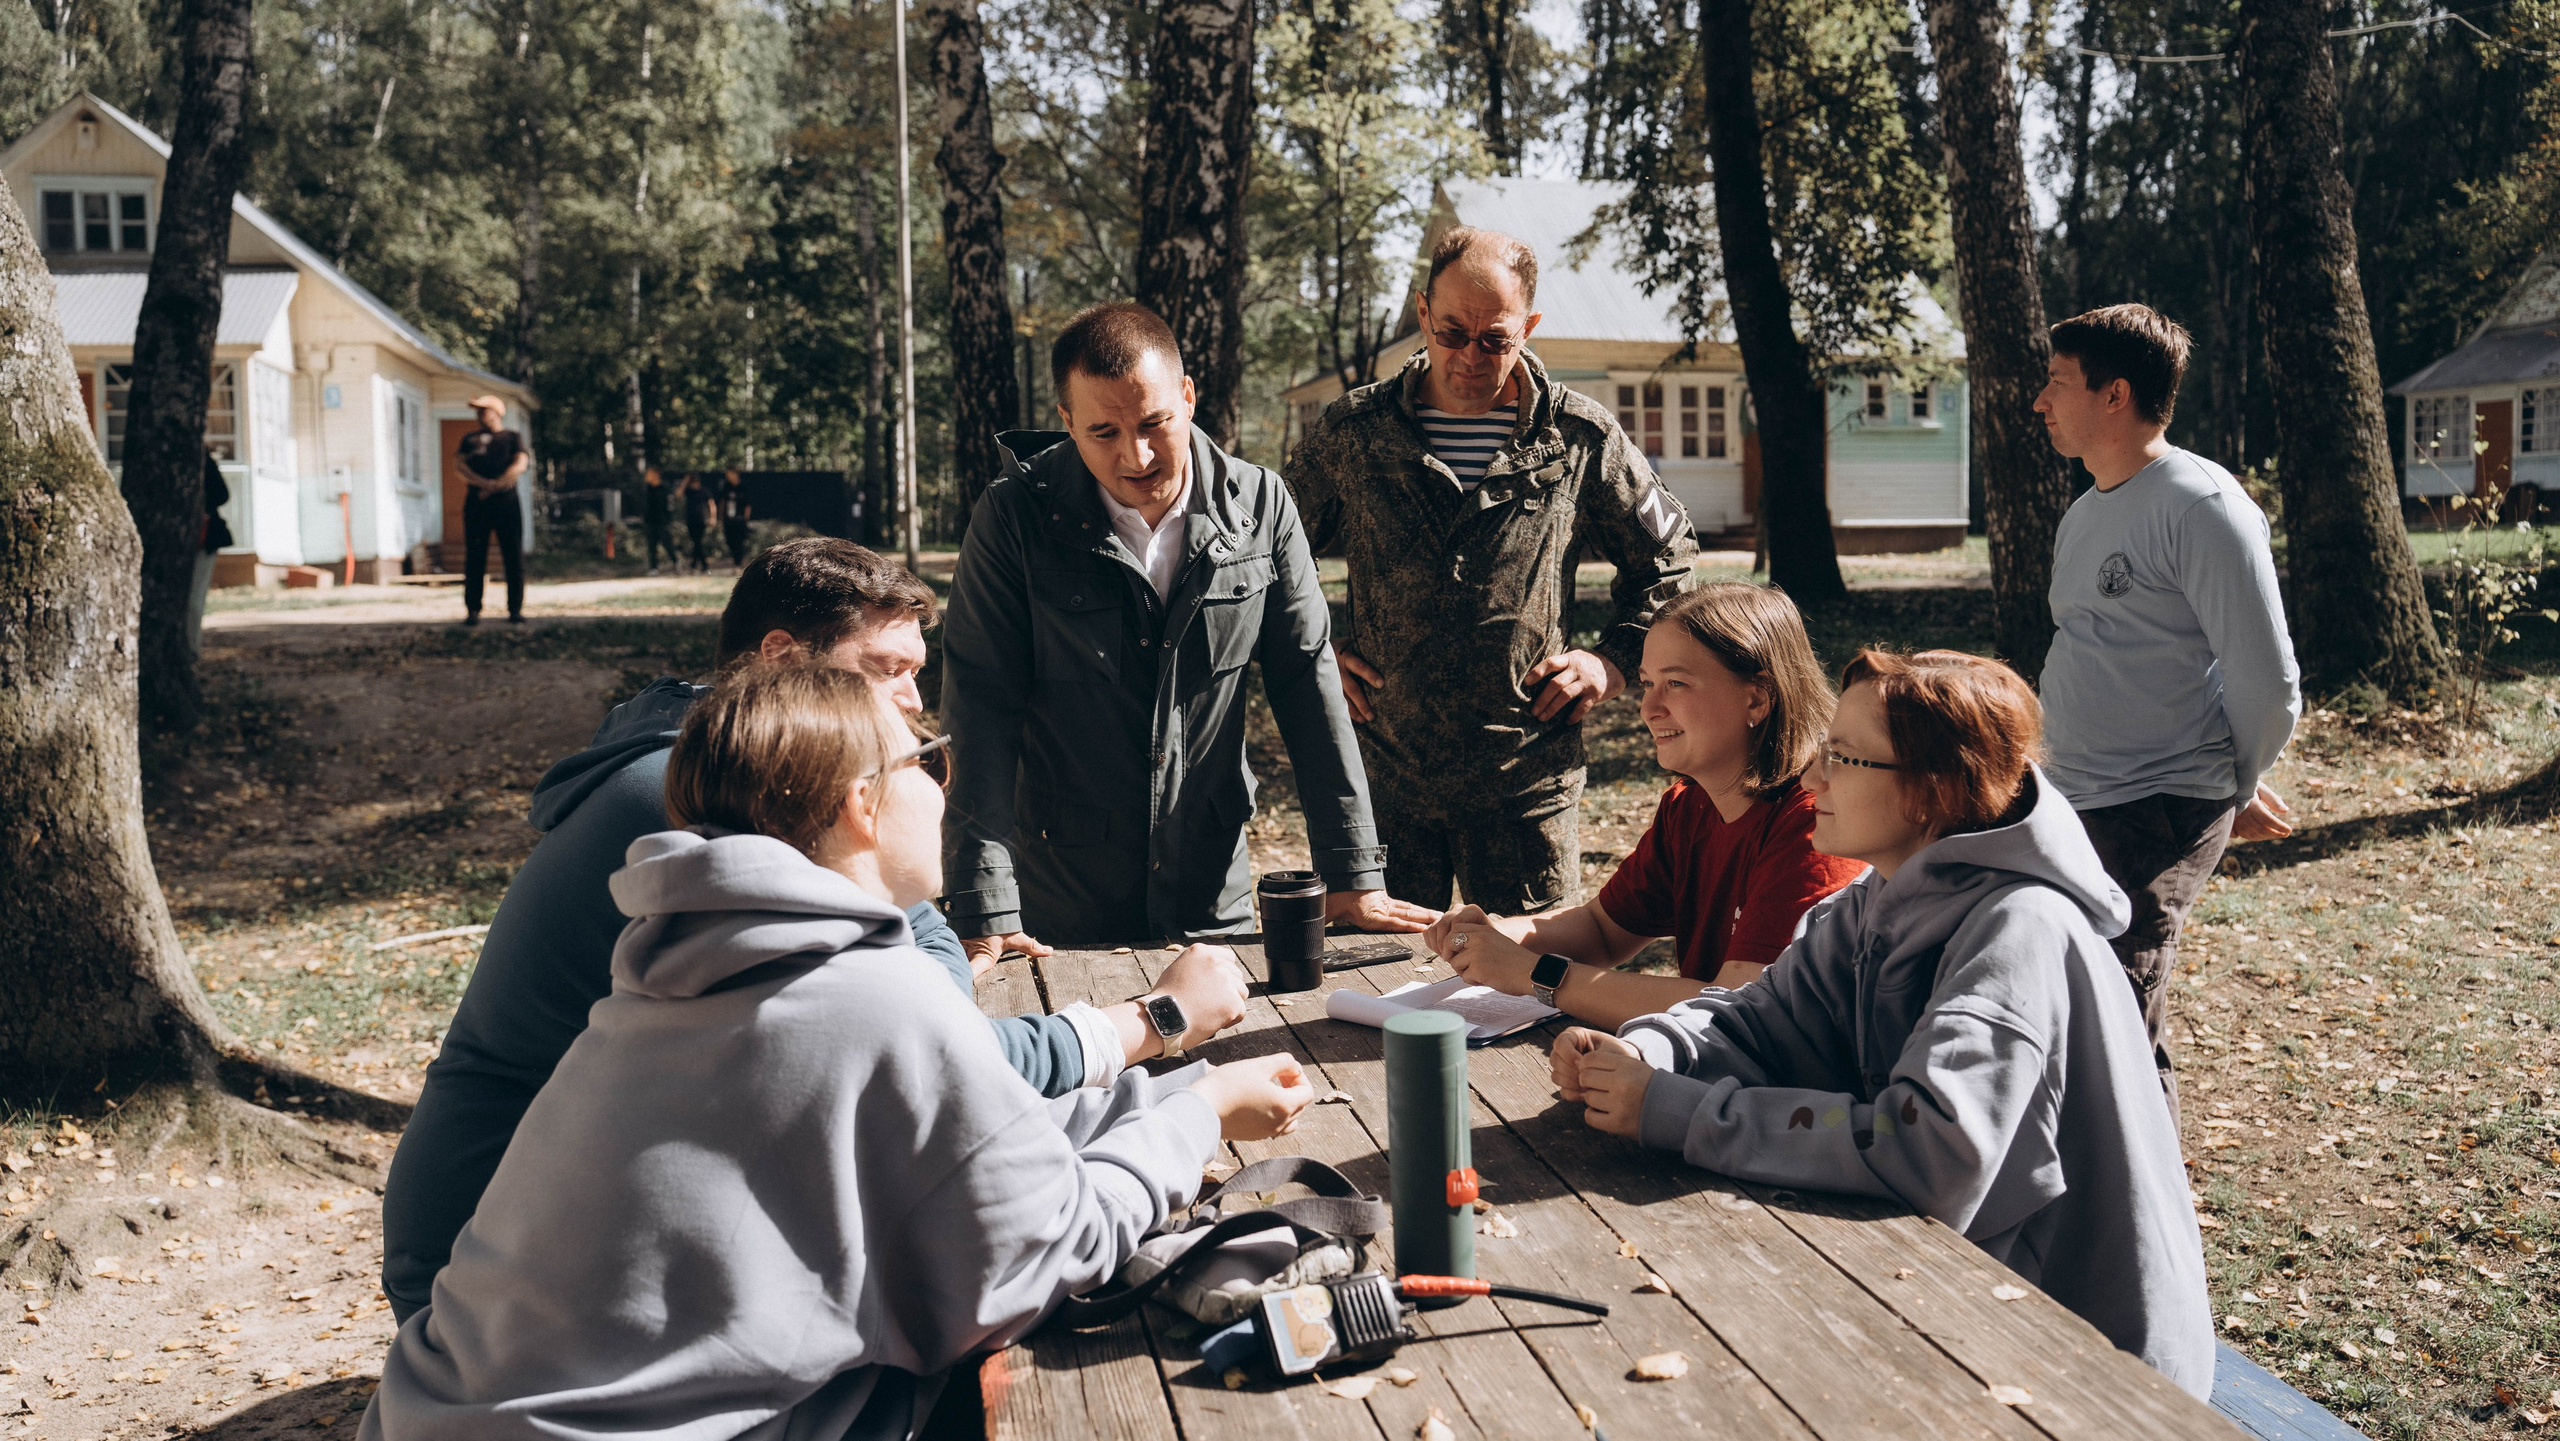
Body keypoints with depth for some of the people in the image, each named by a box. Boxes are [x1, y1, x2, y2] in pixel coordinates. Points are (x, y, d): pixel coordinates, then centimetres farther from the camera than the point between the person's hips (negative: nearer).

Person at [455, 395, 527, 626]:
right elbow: (460, 465, 6)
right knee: (474, 558, -2)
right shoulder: (470, 438, 21)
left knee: (513, 558, -4)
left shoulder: (512, 437, 14)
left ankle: (515, 609, 0)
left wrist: (495, 486, -12)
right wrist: (484, 483, -12)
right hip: (475, 502, 2)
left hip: (506, 502, -2)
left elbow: (520, 465, -1)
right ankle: (472, 610, 1)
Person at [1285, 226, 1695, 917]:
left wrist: (1614, 660, 4)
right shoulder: (1351, 431, 1)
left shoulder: (1582, 439, 0)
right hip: (1383, 776, 1)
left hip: (1527, 781, 0)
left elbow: (1667, 560, 15)